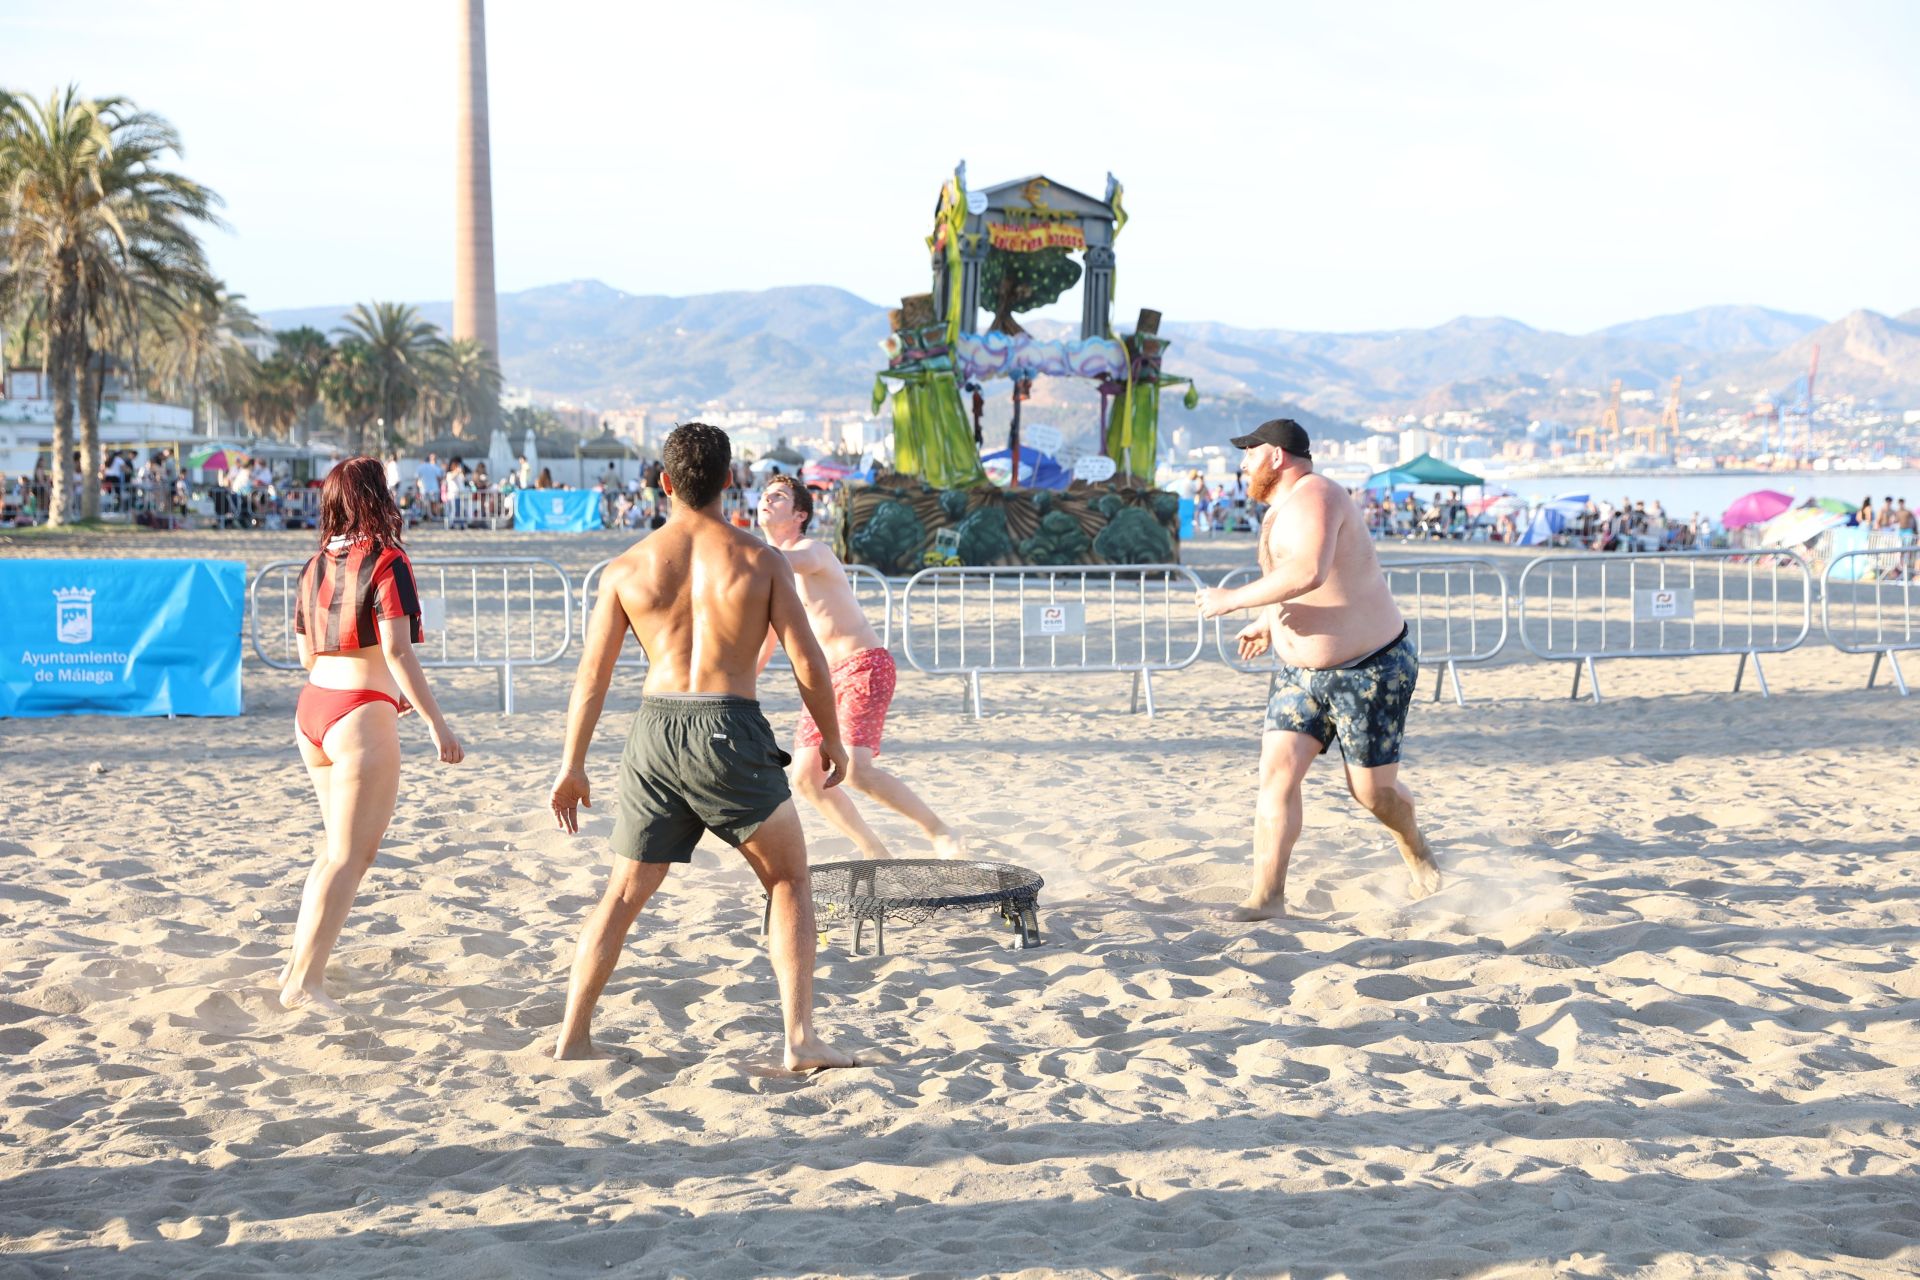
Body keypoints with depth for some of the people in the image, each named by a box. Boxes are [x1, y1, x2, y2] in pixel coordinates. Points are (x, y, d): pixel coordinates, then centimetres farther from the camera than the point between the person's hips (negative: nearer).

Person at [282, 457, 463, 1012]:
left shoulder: (317, 565, 10)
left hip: (312, 709, 8)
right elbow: (398, 653, -19)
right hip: (362, 717, -8)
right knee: (351, 856, -2)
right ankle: (306, 978, -5)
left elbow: (307, 656, 16)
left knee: (338, 848, 21)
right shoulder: (386, 562, -11)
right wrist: (436, 722, -17)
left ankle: (300, 963, 24)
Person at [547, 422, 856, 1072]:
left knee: (624, 894, 17)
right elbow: (808, 661, -2)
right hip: (732, 731, -2)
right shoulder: (760, 560, -1)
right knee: (789, 880, 14)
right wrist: (831, 739, 12)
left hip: (656, 731, 2)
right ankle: (801, 1037, 4)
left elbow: (592, 675, 5)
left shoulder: (629, 567, 4)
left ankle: (572, 1036, 19)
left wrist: (572, 767, 13)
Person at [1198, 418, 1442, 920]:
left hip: (1371, 669, -8)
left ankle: (1416, 850, 36)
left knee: (1370, 788, 4)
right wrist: (1269, 622, 22)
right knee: (1277, 770, -8)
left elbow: (1309, 573, -39)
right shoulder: (1281, 509, 10)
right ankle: (1267, 896, -8)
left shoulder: (1313, 497, -21)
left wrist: (1234, 599, -33)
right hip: (1301, 671, 8)